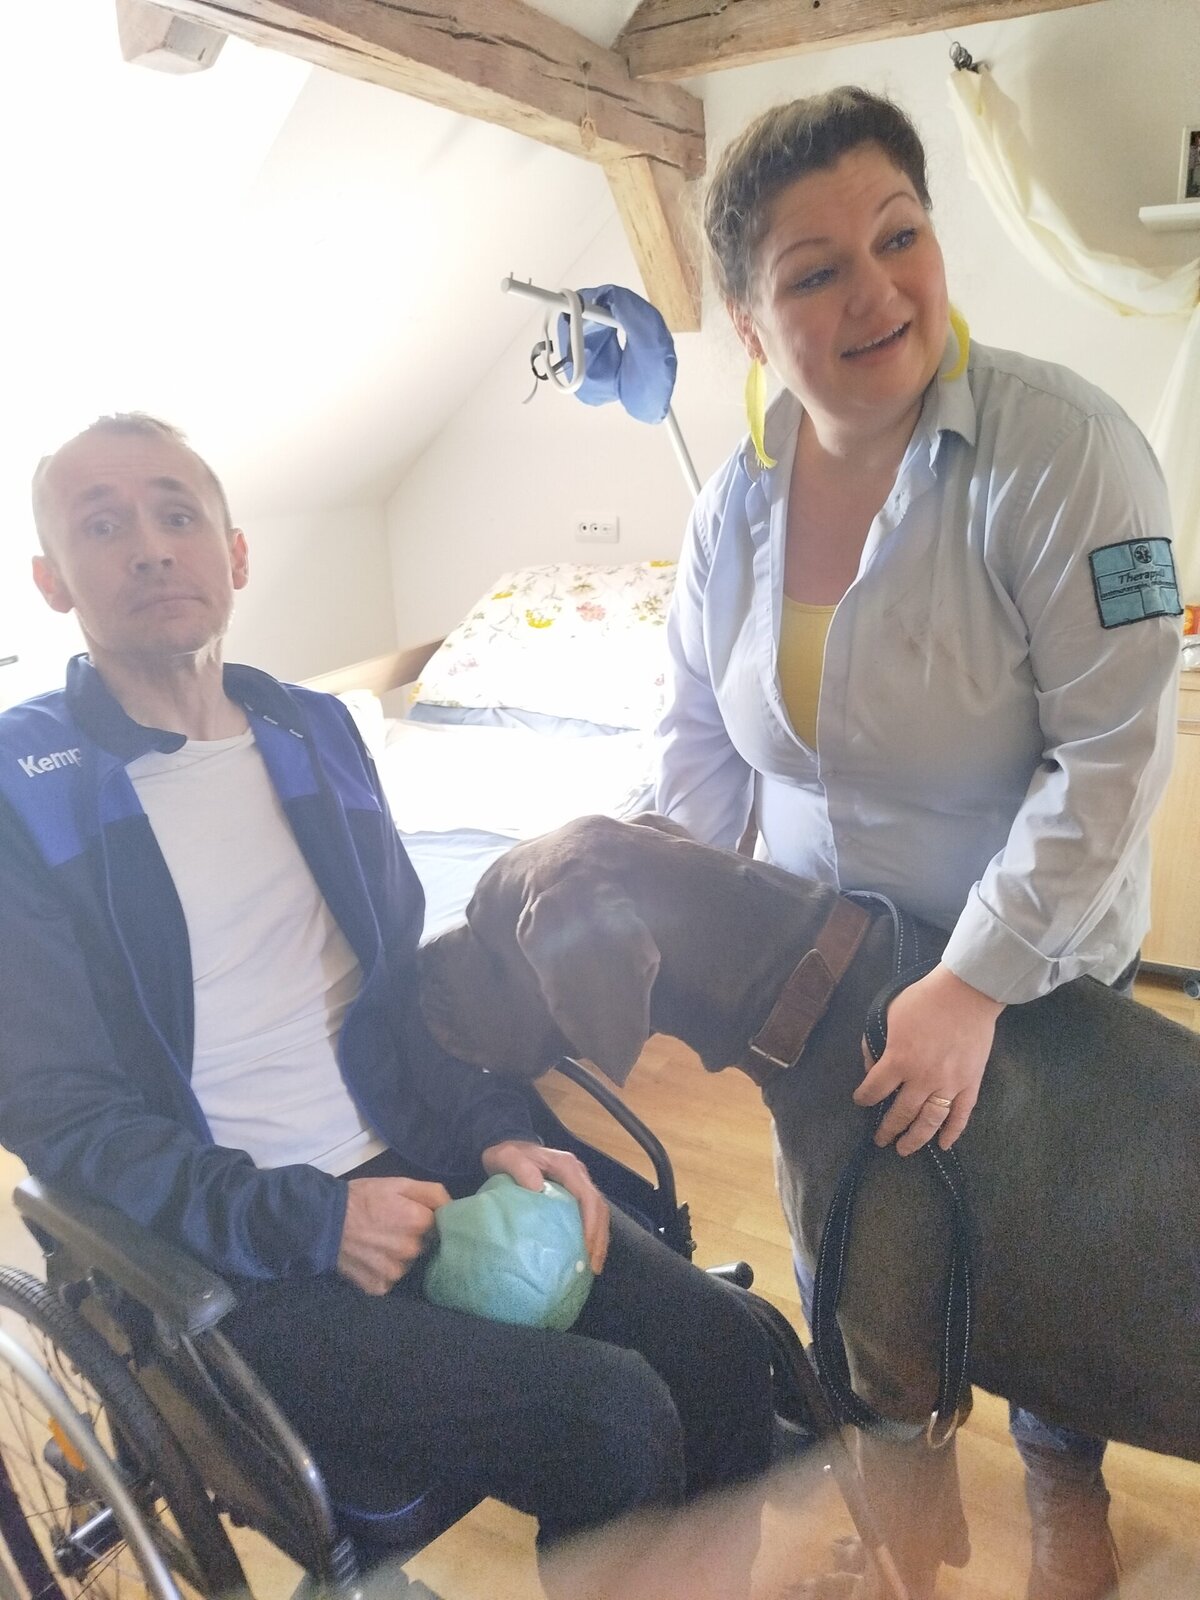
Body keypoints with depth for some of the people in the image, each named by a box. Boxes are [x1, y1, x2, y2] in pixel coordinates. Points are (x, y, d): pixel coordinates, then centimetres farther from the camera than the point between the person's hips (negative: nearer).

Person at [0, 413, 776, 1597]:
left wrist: (496, 1132, -2)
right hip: (228, 1263, -5)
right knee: (612, 1422, -19)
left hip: (413, 1171, 5)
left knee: (718, 1346, -8)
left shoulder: (312, 735, 10)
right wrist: (311, 1221, -18)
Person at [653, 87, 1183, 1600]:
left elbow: (1110, 753, -26)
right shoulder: (738, 497, -7)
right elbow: (701, 739, 1)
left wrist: (974, 985, -27)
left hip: (1035, 967, -4)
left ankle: (1063, 1472, 51)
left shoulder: (1055, 447, -24)